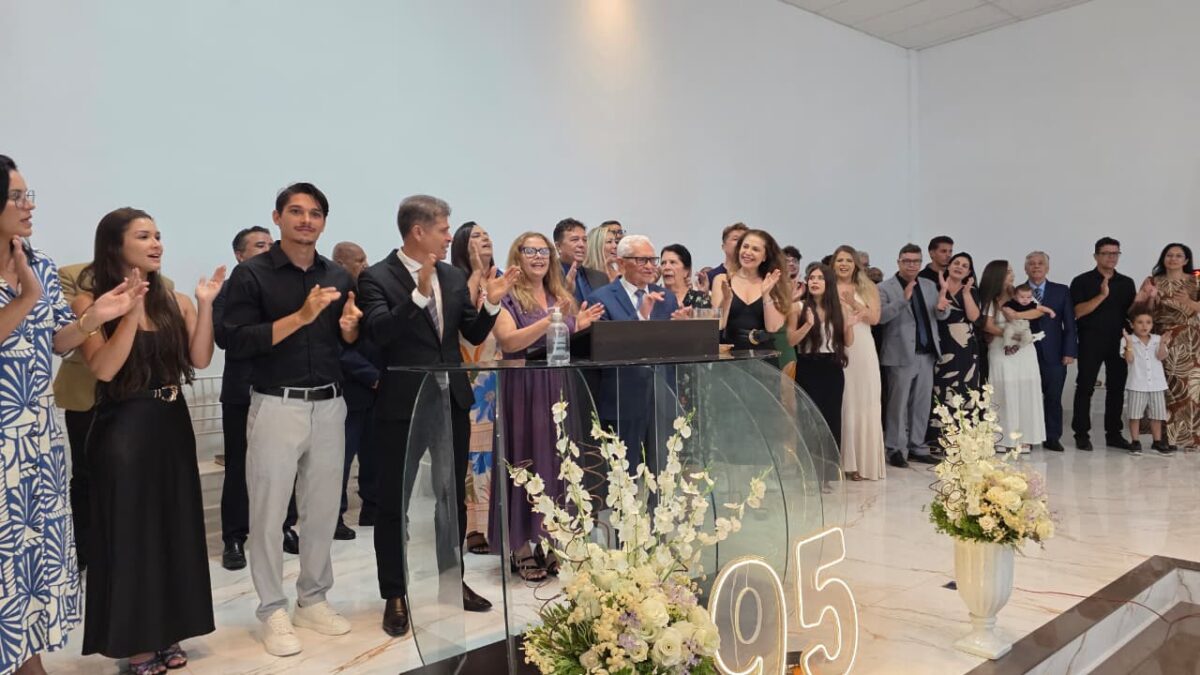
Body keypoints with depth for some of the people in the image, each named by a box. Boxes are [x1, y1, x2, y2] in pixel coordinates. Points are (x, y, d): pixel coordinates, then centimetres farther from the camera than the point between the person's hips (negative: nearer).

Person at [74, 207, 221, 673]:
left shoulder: (176, 301, 5)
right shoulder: (91, 301, -6)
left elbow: (200, 359, -5)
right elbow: (103, 368, -18)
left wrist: (205, 305, -13)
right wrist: (132, 311, -23)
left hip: (172, 426, 5)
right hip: (122, 431, -5)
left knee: (174, 527, 11)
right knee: (128, 532, 5)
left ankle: (166, 633, 27)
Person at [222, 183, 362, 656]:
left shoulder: (338, 276, 10)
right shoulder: (251, 274, -4)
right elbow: (238, 343, -13)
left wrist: (349, 326, -7)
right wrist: (300, 316, -20)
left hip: (329, 405, 4)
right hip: (276, 405, -4)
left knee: (323, 509, 10)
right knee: (269, 512, 3)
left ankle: (313, 599, 26)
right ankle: (272, 611, 17)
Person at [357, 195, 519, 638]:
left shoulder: (454, 277, 7)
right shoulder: (377, 277, -10)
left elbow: (474, 335, 8)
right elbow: (378, 333, -24)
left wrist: (491, 303, -9)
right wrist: (419, 294, -33)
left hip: (452, 402, 6)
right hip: (402, 406, -5)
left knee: (453, 497, 15)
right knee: (395, 502, 6)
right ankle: (395, 596, 19)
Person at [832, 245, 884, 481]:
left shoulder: (867, 288, 11)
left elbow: (874, 318, 0)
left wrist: (854, 303, -11)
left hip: (862, 351, 2)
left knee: (863, 405, 2)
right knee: (840, 404, -3)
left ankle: (863, 461, 9)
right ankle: (841, 461, 4)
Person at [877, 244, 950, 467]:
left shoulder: (929, 285, 13)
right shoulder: (885, 288, -5)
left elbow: (941, 316, 12)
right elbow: (880, 316, -18)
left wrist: (942, 308, -11)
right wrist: (903, 299, -26)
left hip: (927, 353, 6)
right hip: (901, 355, -6)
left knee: (922, 404, 11)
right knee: (898, 404, 0)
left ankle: (917, 447, 22)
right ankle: (896, 449, 8)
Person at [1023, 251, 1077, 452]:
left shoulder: (1062, 291, 9)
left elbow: (1069, 324, 6)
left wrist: (1069, 352, -2)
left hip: (1053, 354, 1)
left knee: (1053, 398, 5)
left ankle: (1052, 438, 14)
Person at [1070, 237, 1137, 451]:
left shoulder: (1127, 283, 11)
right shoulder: (1082, 281, -1)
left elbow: (1130, 312, 11)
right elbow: (1078, 312, -11)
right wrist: (1102, 295, -20)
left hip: (1119, 341, 4)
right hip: (1091, 341, -4)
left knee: (1117, 387, 7)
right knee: (1085, 387, -1)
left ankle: (1114, 433, 15)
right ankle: (1082, 433, 5)